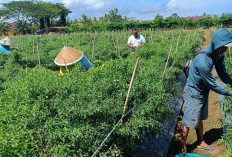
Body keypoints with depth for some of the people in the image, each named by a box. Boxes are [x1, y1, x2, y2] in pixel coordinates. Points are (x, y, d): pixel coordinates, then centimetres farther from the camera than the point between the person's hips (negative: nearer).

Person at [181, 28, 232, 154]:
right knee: (188, 122, 3)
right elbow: (212, 85, -23)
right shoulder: (203, 62, -34)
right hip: (193, 94, -8)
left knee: (199, 119, 23)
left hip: (203, 92, 9)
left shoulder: (218, 54, -7)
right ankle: (183, 149, 20)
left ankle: (201, 143, 41)